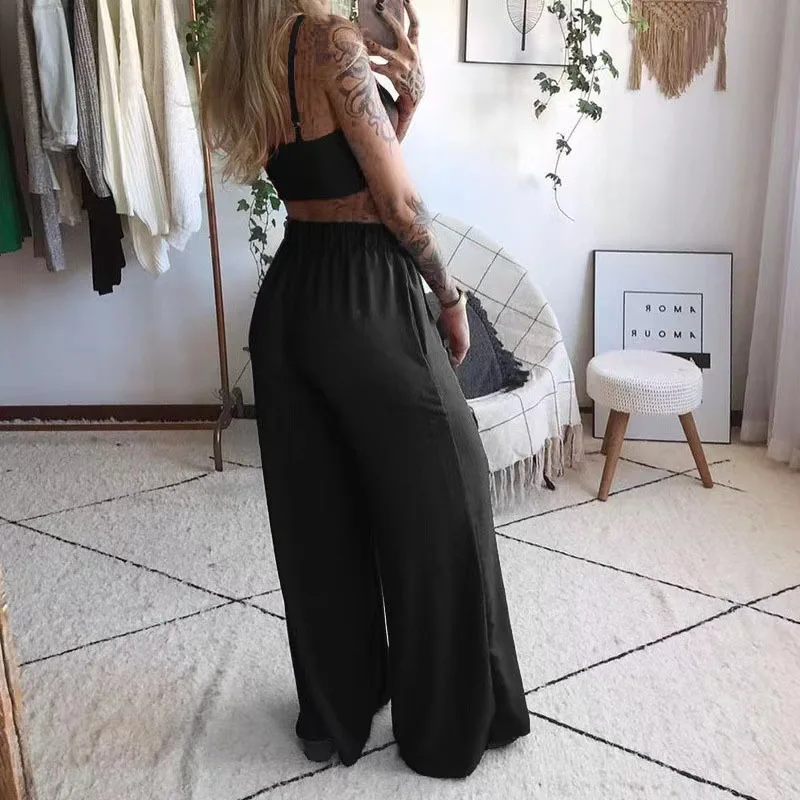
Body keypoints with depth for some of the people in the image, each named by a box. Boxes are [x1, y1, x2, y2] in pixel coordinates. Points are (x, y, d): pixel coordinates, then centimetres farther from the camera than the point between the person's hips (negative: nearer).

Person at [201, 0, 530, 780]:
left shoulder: (243, 65, 12)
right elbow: (397, 203, -13)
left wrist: (406, 97, 7)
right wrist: (450, 296, 0)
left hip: (288, 303, 8)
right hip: (367, 304, -8)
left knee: (316, 520, 16)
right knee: (439, 513, 8)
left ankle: (334, 713, 34)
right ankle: (447, 726, 24)